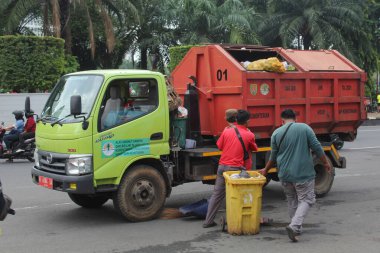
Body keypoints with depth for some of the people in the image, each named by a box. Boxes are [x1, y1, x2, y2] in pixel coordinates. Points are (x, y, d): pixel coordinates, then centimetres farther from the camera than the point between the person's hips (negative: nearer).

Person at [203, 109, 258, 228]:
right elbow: (254, 149, 14)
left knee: (217, 194, 12)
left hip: (222, 166, 4)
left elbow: (219, 146, 11)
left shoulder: (227, 131, 2)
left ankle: (208, 221, 16)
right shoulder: (249, 135, -3)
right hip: (236, 168, -4)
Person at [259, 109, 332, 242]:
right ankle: (294, 226, -14)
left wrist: (265, 170, 25)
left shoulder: (276, 133, 2)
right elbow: (317, 147, -4)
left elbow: (273, 156, 9)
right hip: (303, 173, -3)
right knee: (306, 199, 4)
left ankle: (296, 228, 24)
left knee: (292, 200, 19)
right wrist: (325, 162, 10)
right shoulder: (305, 128, -5)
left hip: (284, 174, 3)